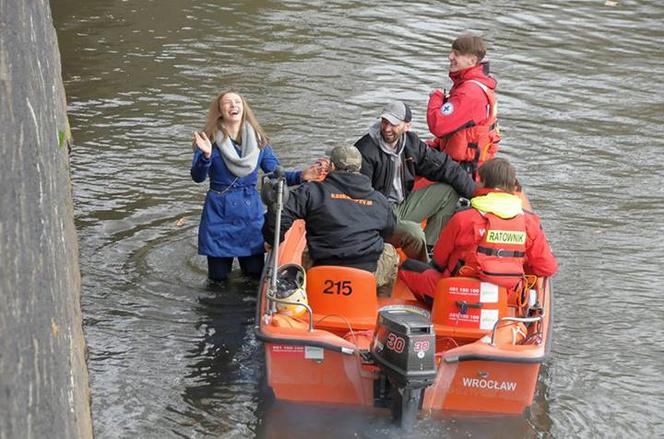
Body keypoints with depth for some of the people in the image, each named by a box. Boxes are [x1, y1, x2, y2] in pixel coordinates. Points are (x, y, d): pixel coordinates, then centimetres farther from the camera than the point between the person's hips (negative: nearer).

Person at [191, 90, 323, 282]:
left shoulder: (258, 140, 3)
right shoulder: (210, 139, -6)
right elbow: (198, 177, -15)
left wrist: (300, 176, -15)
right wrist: (206, 155, -34)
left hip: (251, 212, 2)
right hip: (219, 213, -2)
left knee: (255, 273, 5)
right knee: (218, 277, 5)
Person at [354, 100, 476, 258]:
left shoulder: (411, 143, 3)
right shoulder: (365, 151, -18)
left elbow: (443, 166, 7)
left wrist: (475, 192, 4)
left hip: (403, 207, 8)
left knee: (448, 191, 3)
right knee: (413, 232, -34)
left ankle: (429, 247, -1)